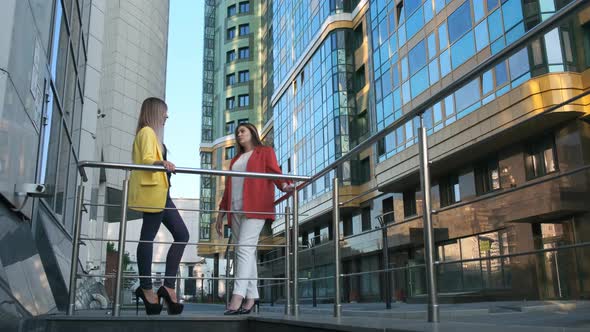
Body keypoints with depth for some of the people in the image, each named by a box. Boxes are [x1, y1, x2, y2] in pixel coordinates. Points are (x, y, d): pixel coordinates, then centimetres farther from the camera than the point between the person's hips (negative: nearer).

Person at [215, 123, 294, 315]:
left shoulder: (265, 152, 12)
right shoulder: (235, 160, 29)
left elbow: (274, 172, -4)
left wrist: (284, 185, -26)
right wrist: (221, 212, 20)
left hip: (255, 207, -6)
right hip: (235, 209, 6)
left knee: (245, 248, -18)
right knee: (246, 252, 2)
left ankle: (238, 296, -26)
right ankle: (251, 297, 2)